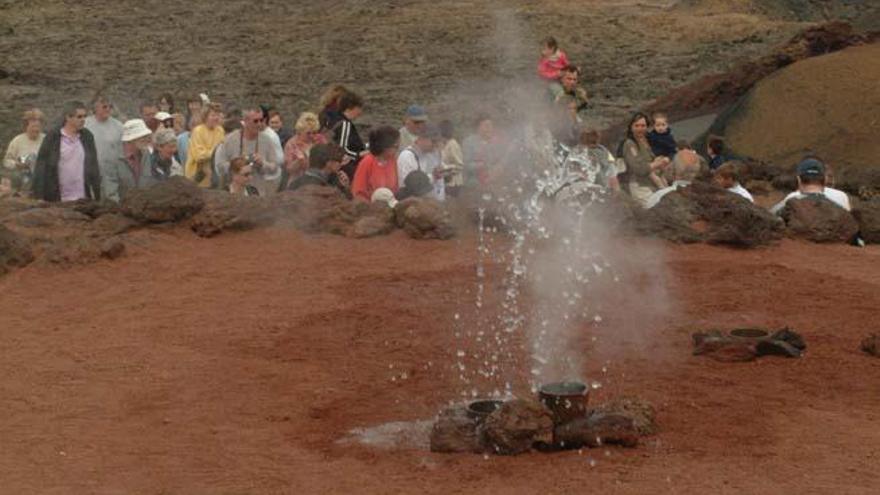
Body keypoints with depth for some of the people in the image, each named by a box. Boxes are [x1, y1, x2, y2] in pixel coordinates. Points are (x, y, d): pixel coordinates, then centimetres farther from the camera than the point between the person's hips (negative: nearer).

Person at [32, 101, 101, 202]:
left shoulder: (87, 137, 9)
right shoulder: (52, 138, -2)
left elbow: (94, 166, 15)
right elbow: (40, 168, -3)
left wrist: (97, 195, 9)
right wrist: (39, 197, -8)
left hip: (84, 199, 3)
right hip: (57, 200, -3)